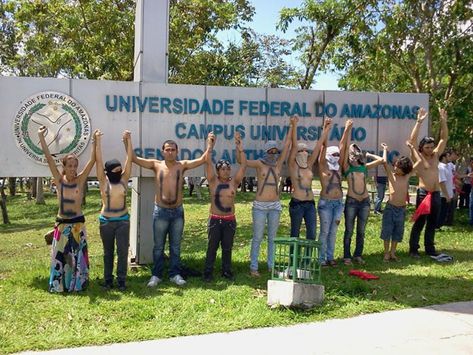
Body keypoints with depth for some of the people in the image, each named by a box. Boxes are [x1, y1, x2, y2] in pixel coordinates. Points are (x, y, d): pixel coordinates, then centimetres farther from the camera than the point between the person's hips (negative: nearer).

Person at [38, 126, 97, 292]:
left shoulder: (80, 180, -3)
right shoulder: (59, 180, -2)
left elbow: (92, 160, -10)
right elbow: (48, 157, -6)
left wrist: (95, 142, -17)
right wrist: (41, 136, -10)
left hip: (77, 223, -1)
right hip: (61, 223, 1)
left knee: (76, 255, 7)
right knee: (60, 255, 7)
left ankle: (77, 284, 17)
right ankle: (59, 285, 18)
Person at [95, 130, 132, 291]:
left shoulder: (124, 179, 0)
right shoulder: (103, 181, -5)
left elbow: (129, 158, -5)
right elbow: (99, 160, -10)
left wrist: (128, 140, -10)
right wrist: (98, 140, -13)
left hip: (123, 220, 1)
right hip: (106, 221, -1)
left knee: (122, 251, -1)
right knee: (108, 252, 10)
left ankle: (121, 280, 8)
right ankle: (107, 279, 20)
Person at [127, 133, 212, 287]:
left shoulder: (182, 165, 0)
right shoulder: (156, 165, -1)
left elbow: (203, 159, -6)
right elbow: (134, 158, -5)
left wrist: (209, 144, -18)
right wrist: (128, 142, -16)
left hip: (178, 212, 1)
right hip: (160, 211, -1)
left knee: (176, 246, 11)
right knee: (158, 246, 9)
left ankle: (175, 274, 23)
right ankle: (156, 275, 21)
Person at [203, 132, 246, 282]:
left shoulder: (234, 182, 2)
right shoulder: (213, 181, -1)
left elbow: (243, 165, -8)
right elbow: (208, 163, -12)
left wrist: (240, 148, -17)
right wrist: (210, 147, -23)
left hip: (230, 220, 2)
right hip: (215, 219, -1)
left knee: (227, 247, 10)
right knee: (212, 247, 4)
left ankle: (226, 271, 21)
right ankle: (208, 272, 12)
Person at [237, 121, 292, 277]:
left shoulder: (278, 163, 6)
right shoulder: (260, 164, -3)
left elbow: (287, 144, 5)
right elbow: (240, 161, -11)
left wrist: (292, 126, 2)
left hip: (275, 205, 4)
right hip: (260, 206, -4)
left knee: (272, 238, 11)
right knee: (257, 238, 0)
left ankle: (271, 265, 20)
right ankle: (253, 267, 6)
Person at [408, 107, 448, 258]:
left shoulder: (435, 156, 11)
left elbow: (444, 138, 11)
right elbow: (412, 140, -15)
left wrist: (443, 121, 0)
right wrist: (419, 122, -20)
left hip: (436, 194, 6)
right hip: (423, 193, -6)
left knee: (432, 223, 11)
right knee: (419, 222, -2)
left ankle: (429, 248, 21)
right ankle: (413, 249, 4)